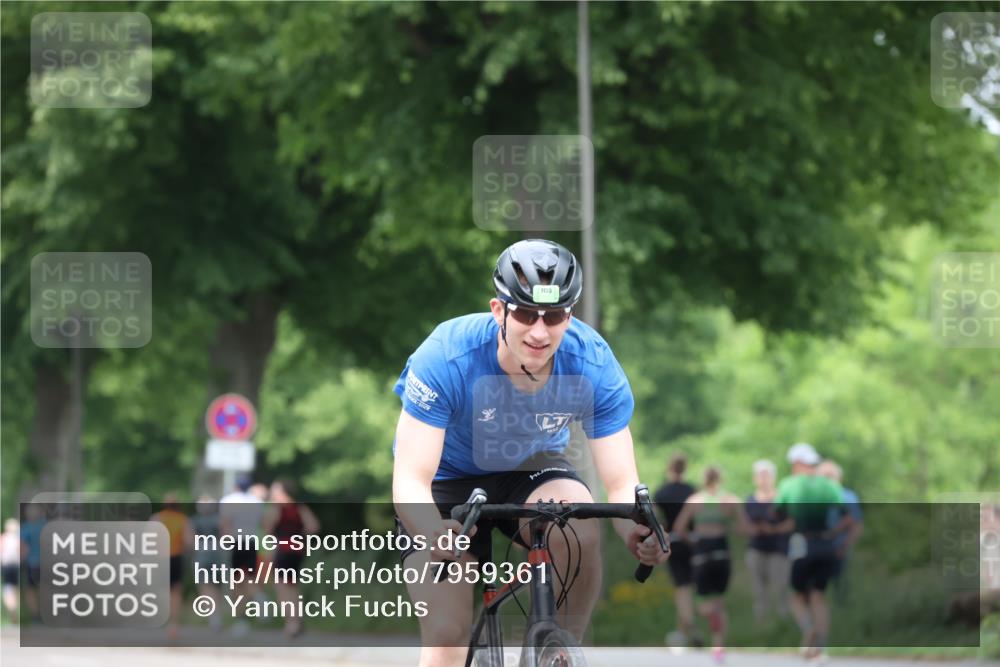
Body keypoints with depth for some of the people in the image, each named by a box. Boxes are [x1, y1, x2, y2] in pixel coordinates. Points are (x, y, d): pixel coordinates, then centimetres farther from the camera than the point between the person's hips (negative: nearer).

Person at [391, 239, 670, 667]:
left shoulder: (593, 364, -26)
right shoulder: (447, 358, -33)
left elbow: (621, 483, -23)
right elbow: (409, 480, -35)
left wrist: (636, 529, -47)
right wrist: (432, 533, -57)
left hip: (531, 468, 2)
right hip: (448, 477, -2)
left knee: (581, 532, -33)